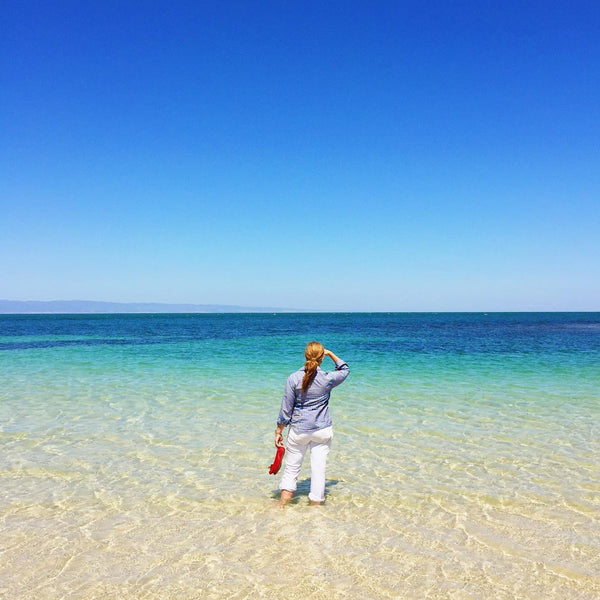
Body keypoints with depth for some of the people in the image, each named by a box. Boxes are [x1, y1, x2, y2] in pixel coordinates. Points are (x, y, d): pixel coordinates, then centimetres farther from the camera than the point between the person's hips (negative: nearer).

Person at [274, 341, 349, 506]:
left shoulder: (294, 378, -10)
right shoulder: (328, 378, -9)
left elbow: (286, 409, -4)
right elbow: (344, 370, 15)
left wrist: (279, 432, 5)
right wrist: (330, 354, 15)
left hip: (299, 429, 0)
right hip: (322, 430, 0)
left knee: (291, 469, 12)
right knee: (318, 468, 8)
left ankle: (282, 505, 15)